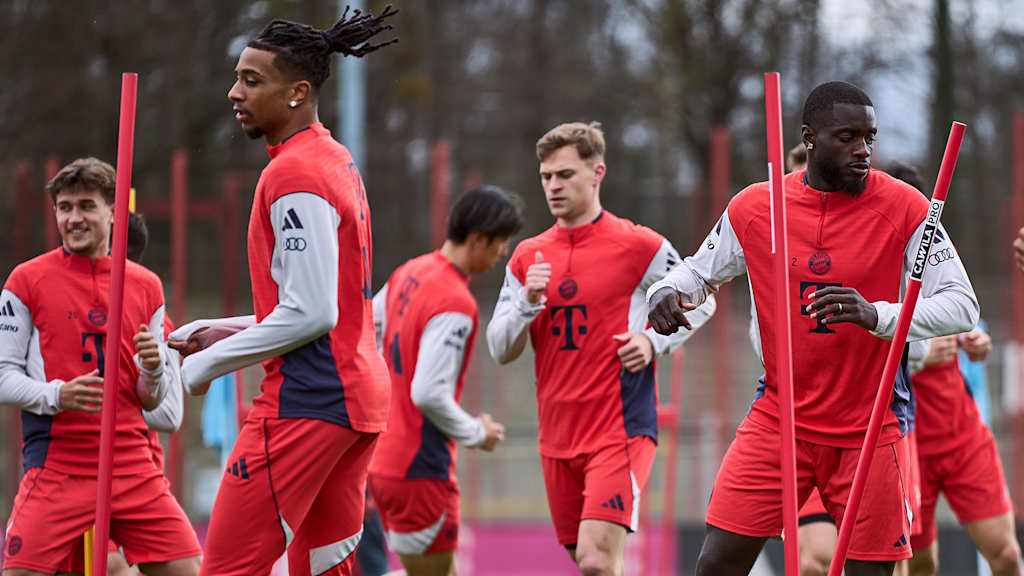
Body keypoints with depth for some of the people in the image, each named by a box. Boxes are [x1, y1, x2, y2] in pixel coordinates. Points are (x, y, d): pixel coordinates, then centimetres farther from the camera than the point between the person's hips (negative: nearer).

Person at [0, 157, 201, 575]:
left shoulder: (145, 286, 12)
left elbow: (153, 401, 14)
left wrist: (153, 371, -8)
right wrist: (56, 395, -19)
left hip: (132, 461, 3)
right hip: (56, 460, -3)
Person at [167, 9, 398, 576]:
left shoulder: (293, 174, -15)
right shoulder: (338, 162, 16)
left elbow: (310, 314, -20)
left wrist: (207, 364, -11)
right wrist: (226, 332, 16)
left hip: (307, 402, -10)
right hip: (359, 397, 10)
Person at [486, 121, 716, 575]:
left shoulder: (639, 247, -4)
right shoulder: (528, 257, 10)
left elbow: (700, 302, 8)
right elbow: (500, 350, 9)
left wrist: (653, 341, -8)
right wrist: (527, 301, -9)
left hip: (621, 428, -5)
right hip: (557, 436, 6)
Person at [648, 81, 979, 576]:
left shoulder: (903, 208, -8)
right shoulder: (752, 208, -1)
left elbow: (962, 305, -11)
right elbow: (701, 270, 16)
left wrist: (878, 315, -29)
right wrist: (667, 292, -9)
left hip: (868, 432, -2)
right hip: (778, 420, 2)